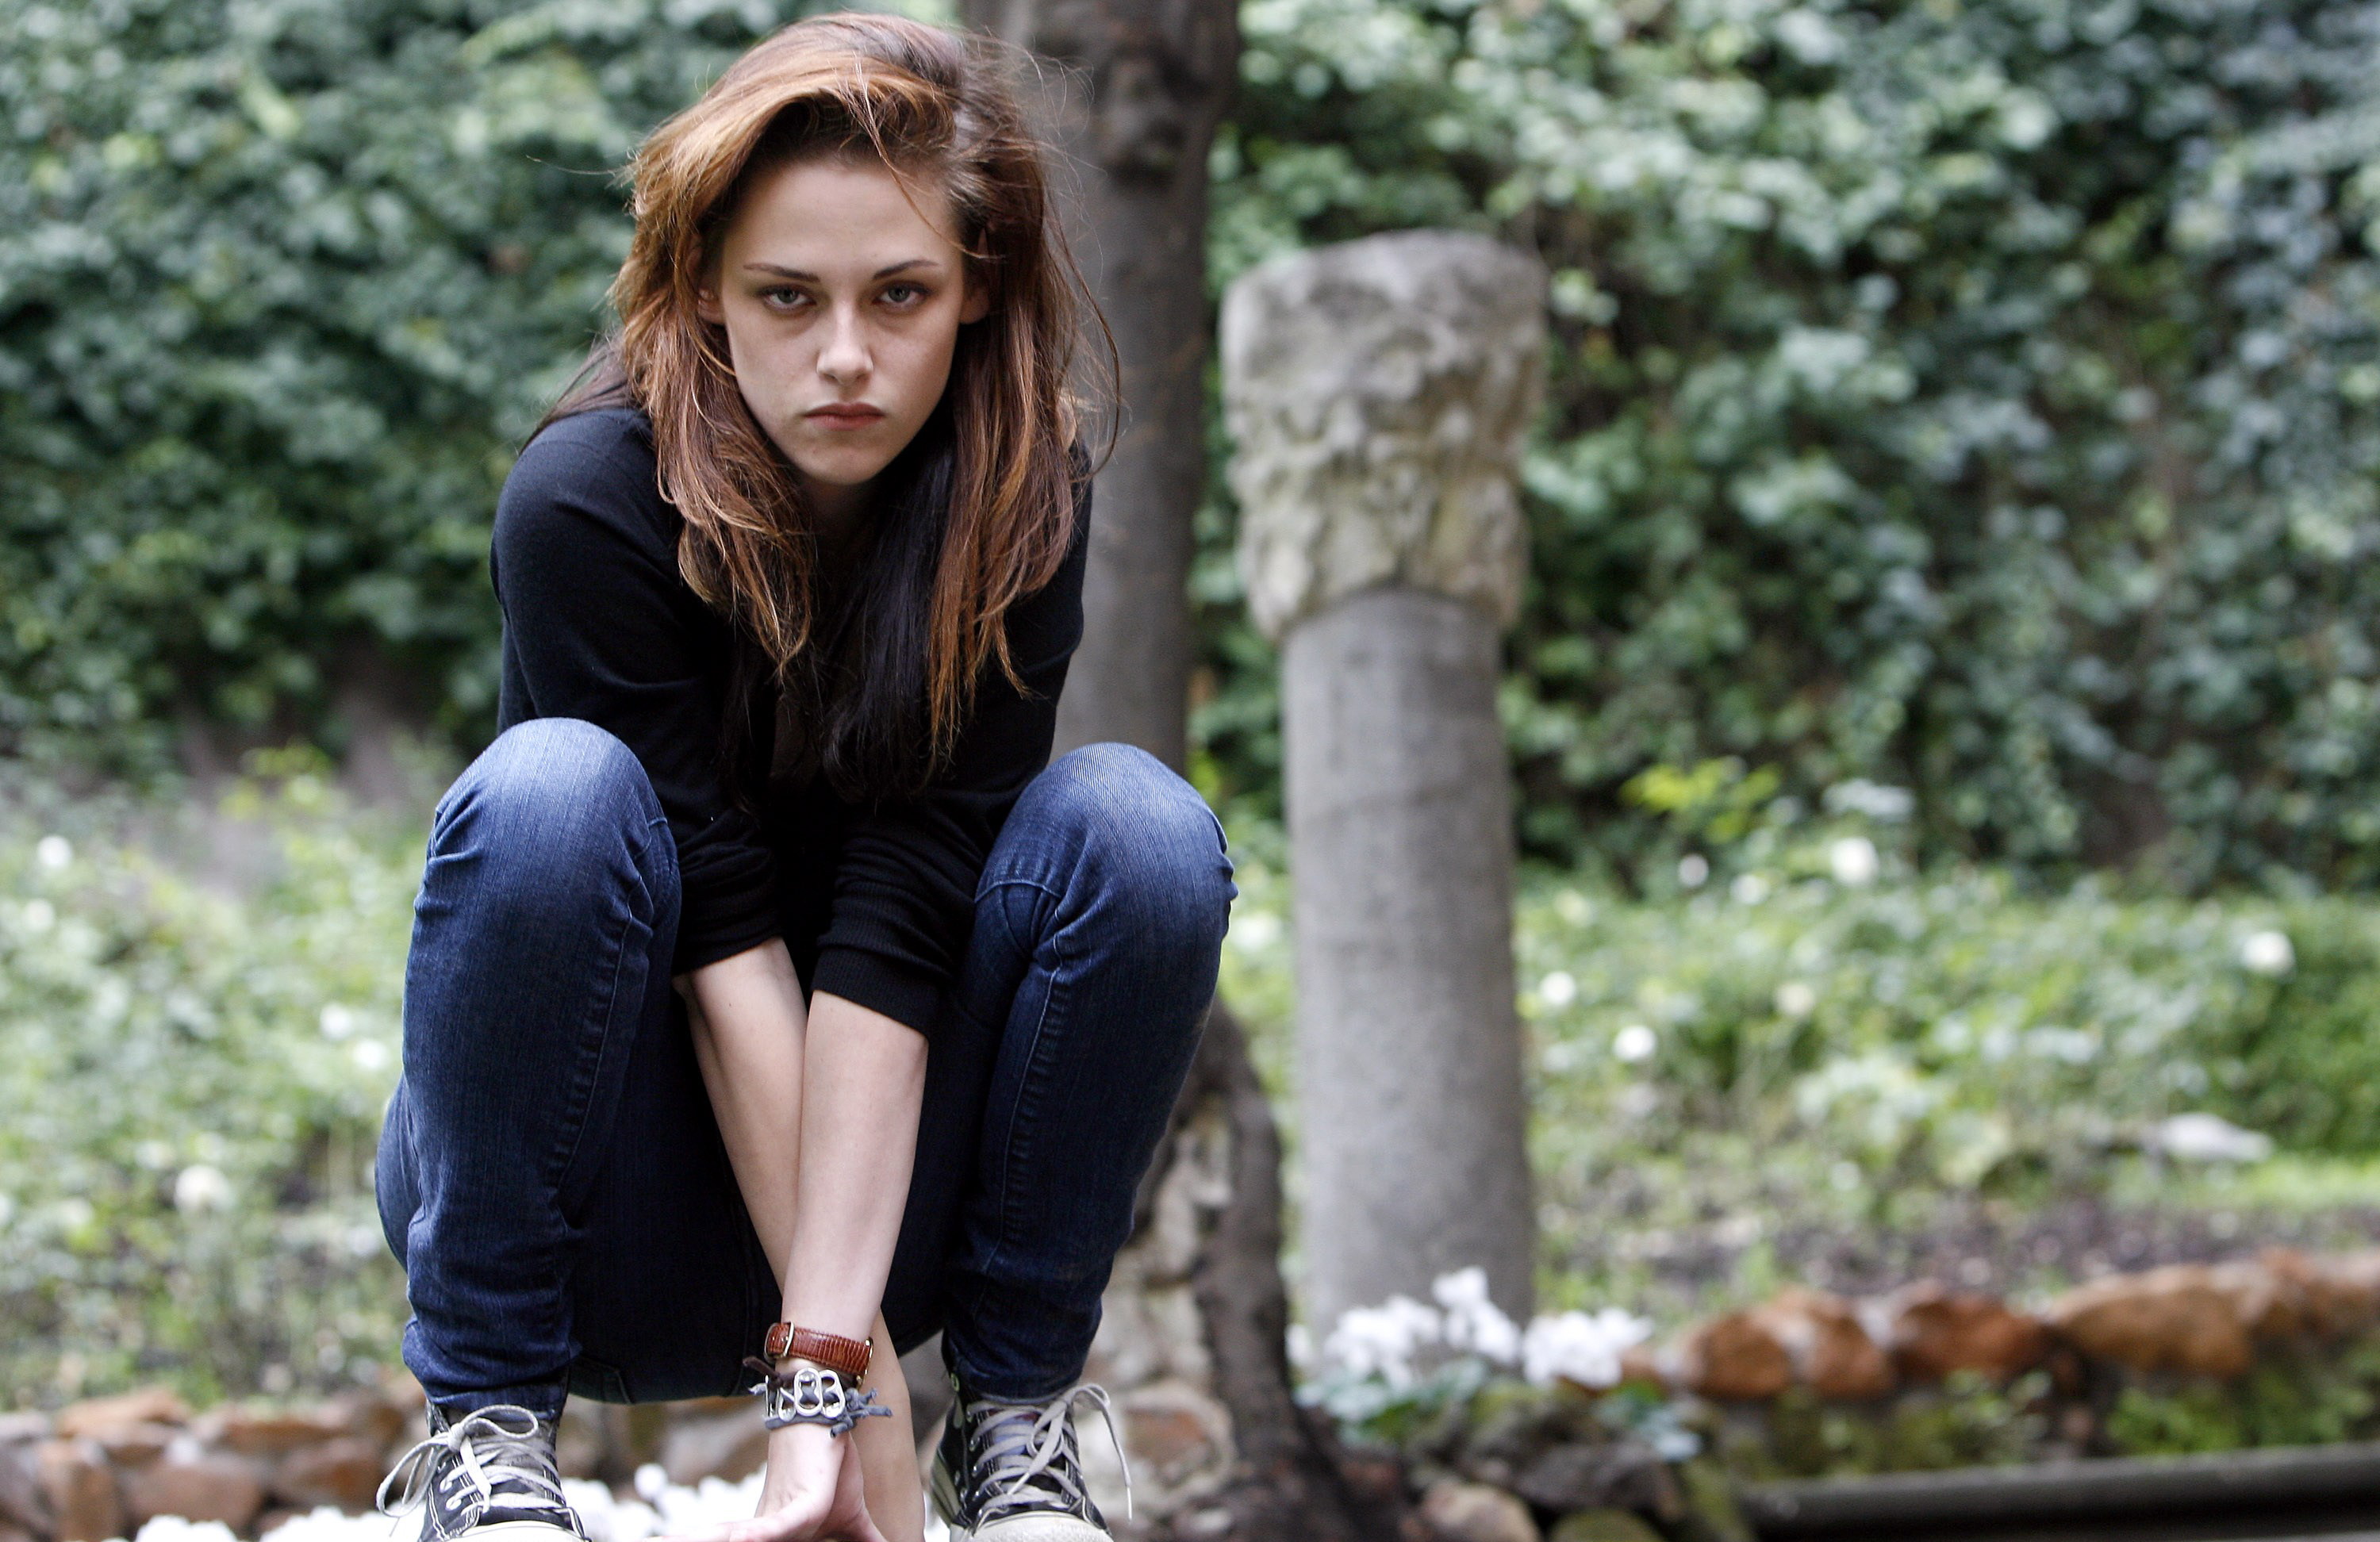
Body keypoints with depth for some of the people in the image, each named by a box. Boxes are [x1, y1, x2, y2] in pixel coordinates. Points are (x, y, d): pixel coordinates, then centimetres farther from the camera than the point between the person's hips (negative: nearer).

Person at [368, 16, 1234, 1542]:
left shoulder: (1021, 502, -13)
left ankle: (1019, 1412, -11)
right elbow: (723, 927, -25)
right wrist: (853, 1368, -28)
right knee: (552, 794, -31)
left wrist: (819, 1362, -31)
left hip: (885, 1159, 2)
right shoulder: (591, 500, -21)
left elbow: (899, 921, -23)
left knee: (1134, 825, -23)